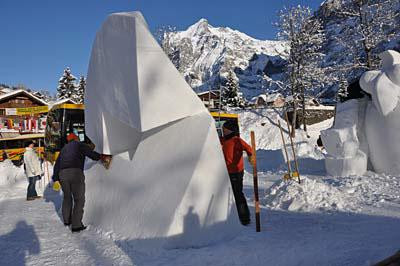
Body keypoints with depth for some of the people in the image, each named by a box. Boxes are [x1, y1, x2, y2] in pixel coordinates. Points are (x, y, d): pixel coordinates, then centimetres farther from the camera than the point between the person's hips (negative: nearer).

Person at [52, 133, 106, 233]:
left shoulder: (64, 149, 27)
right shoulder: (80, 145, 12)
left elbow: (57, 164, 25)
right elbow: (92, 154, 4)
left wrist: (55, 178, 28)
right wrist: (100, 156, 24)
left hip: (62, 174, 6)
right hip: (76, 173, -6)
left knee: (67, 197, 25)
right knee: (79, 199, 2)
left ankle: (66, 220, 38)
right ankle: (76, 225, 0)